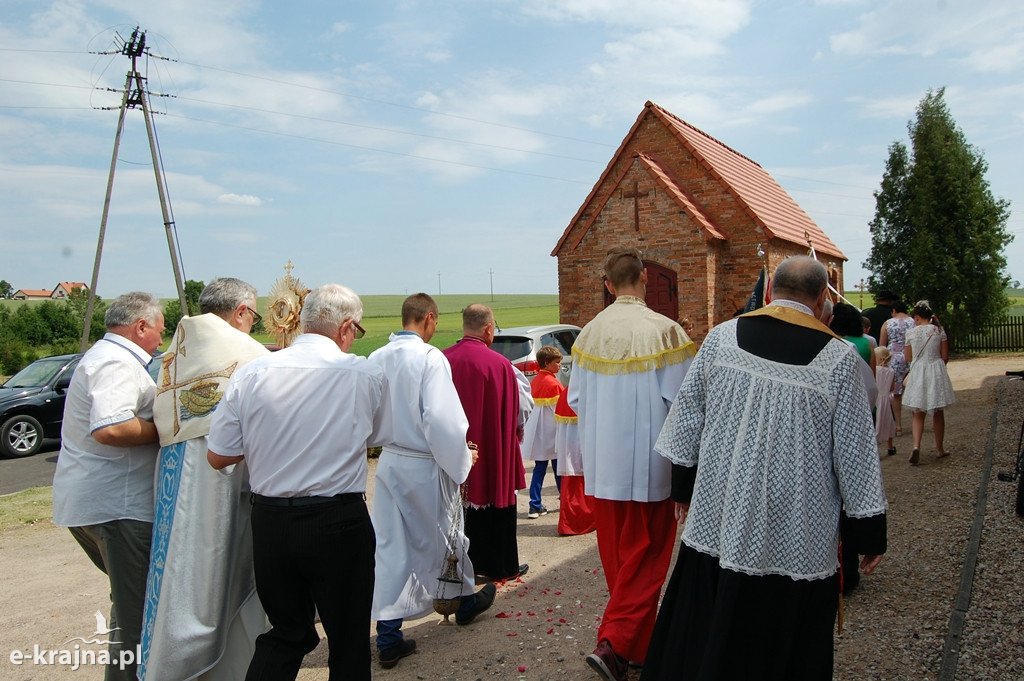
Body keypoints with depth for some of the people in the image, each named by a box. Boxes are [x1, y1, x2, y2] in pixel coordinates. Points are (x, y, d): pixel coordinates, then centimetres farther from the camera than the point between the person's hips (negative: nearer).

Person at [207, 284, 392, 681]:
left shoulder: (252, 373, -5)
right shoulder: (366, 375, -10)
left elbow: (217, 457, 1)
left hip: (269, 521, 3)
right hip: (338, 524, -3)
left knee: (286, 632, 22)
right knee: (348, 640, 15)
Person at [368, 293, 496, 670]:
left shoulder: (376, 359, 1)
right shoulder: (429, 357, -18)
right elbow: (441, 417, -22)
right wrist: (460, 458, -9)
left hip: (389, 463, 5)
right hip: (426, 466, -5)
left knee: (389, 547, 9)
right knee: (444, 535, 17)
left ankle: (388, 637, 13)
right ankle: (465, 601, 41)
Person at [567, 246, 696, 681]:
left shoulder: (589, 333, -1)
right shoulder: (664, 330, -13)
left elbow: (576, 399, 5)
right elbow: (680, 400, -12)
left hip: (602, 464, 4)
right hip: (649, 463, -4)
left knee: (617, 557, 16)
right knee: (646, 558, 8)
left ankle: (639, 644, 32)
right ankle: (614, 643, 1)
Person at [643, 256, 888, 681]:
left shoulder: (721, 338, -3)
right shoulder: (839, 358, -9)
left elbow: (688, 414, 4)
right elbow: (855, 451, -6)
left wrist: (685, 485, 17)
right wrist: (871, 532, 5)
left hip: (719, 521, 2)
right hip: (797, 537, -1)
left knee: (703, 634, 17)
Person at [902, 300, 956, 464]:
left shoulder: (911, 333, -5)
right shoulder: (939, 330, -4)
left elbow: (908, 358, 2)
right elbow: (945, 357, -1)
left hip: (918, 373, -1)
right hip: (937, 373, 1)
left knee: (918, 414, 8)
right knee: (938, 413, 14)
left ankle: (916, 446, -12)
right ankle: (940, 449, 24)